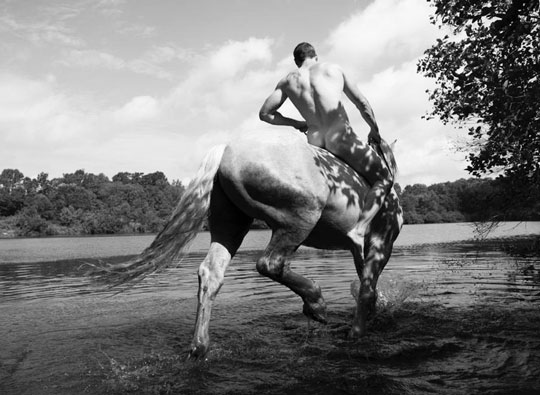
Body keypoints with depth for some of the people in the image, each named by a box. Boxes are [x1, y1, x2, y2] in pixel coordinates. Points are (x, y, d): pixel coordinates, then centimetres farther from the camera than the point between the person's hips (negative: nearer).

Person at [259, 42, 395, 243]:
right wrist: (374, 131, 24)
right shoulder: (333, 69, 10)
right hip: (342, 138, -4)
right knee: (385, 179, 7)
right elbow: (362, 103, 11)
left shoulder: (287, 81, 13)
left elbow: (264, 113, 10)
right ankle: (359, 231, -10)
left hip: (314, 142, 4)